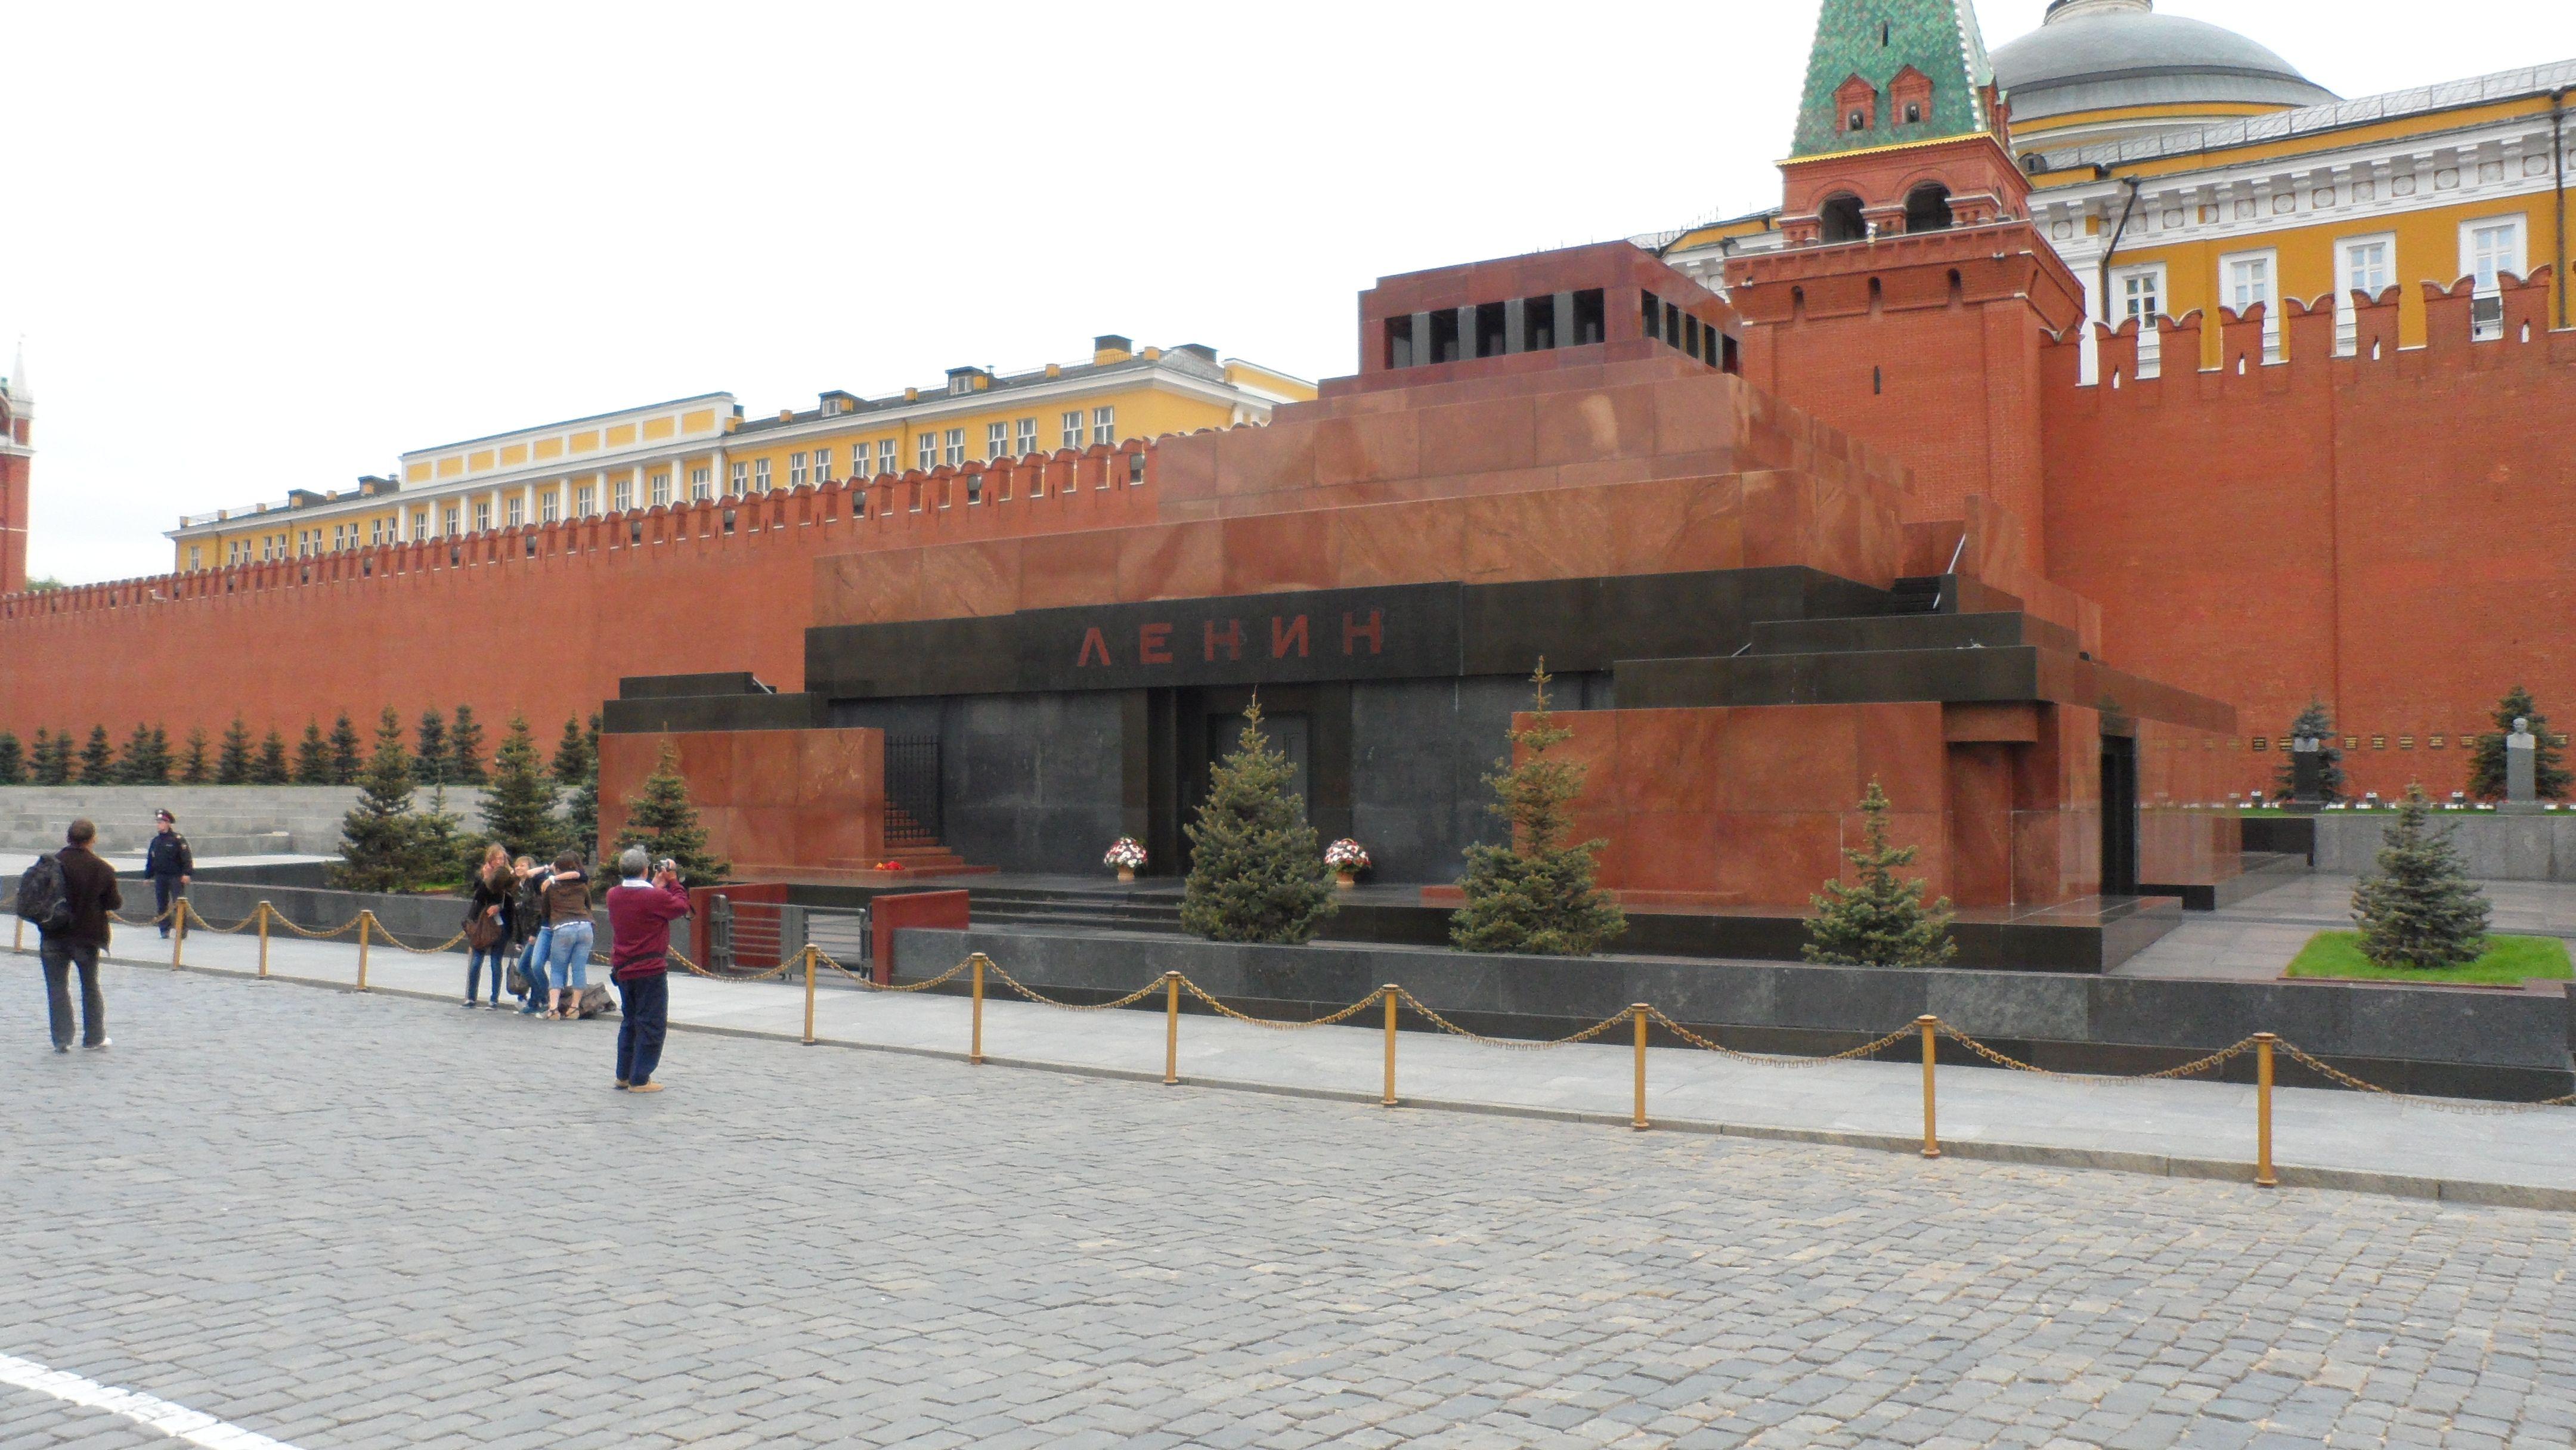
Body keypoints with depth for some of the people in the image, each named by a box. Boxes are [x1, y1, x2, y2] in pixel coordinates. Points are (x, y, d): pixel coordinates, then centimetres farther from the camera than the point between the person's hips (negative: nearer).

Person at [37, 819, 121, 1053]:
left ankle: (62, 1039, 2)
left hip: (54, 937, 0)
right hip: (87, 936, 0)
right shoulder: (103, 869, -8)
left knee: (57, 987, 6)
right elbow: (114, 903, -3)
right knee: (91, 987, 14)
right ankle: (94, 1038, 19)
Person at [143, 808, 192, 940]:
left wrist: (186, 873, -17)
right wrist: (148, 875, 19)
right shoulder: (156, 841, 13)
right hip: (160, 877, 6)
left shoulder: (178, 839, -6)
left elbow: (187, 857, -10)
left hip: (176, 876, -6)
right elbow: (150, 859, 20)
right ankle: (165, 929, 15)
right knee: (161, 904, 8)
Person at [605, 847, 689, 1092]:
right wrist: (673, 882, 4)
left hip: (623, 970, 7)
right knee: (652, 1024, 2)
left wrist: (656, 885, 16)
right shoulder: (655, 897, -19)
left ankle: (624, 1076, 25)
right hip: (650, 970, -7)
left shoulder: (614, 895, 1)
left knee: (629, 1022, 19)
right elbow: (682, 907, -6)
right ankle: (640, 1080, 2)